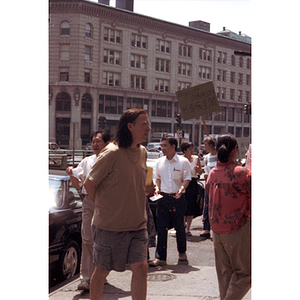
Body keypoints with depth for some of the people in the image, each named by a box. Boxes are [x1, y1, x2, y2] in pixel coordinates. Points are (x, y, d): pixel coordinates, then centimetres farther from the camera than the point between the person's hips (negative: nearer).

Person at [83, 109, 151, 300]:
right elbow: (89, 184, -9)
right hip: (111, 225, -5)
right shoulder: (112, 153, -16)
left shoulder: (142, 152, 7)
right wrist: (104, 208, 1)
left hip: (138, 225, 5)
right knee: (103, 270, 9)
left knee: (141, 267, -2)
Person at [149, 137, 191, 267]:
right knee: (161, 228, 0)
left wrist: (181, 189, -19)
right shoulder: (160, 162, 8)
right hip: (163, 197, 3)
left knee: (180, 227, 9)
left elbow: (187, 179, -1)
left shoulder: (183, 161, -3)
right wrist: (157, 188, 0)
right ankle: (160, 257, 5)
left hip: (178, 198, -2)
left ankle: (182, 252, 31)